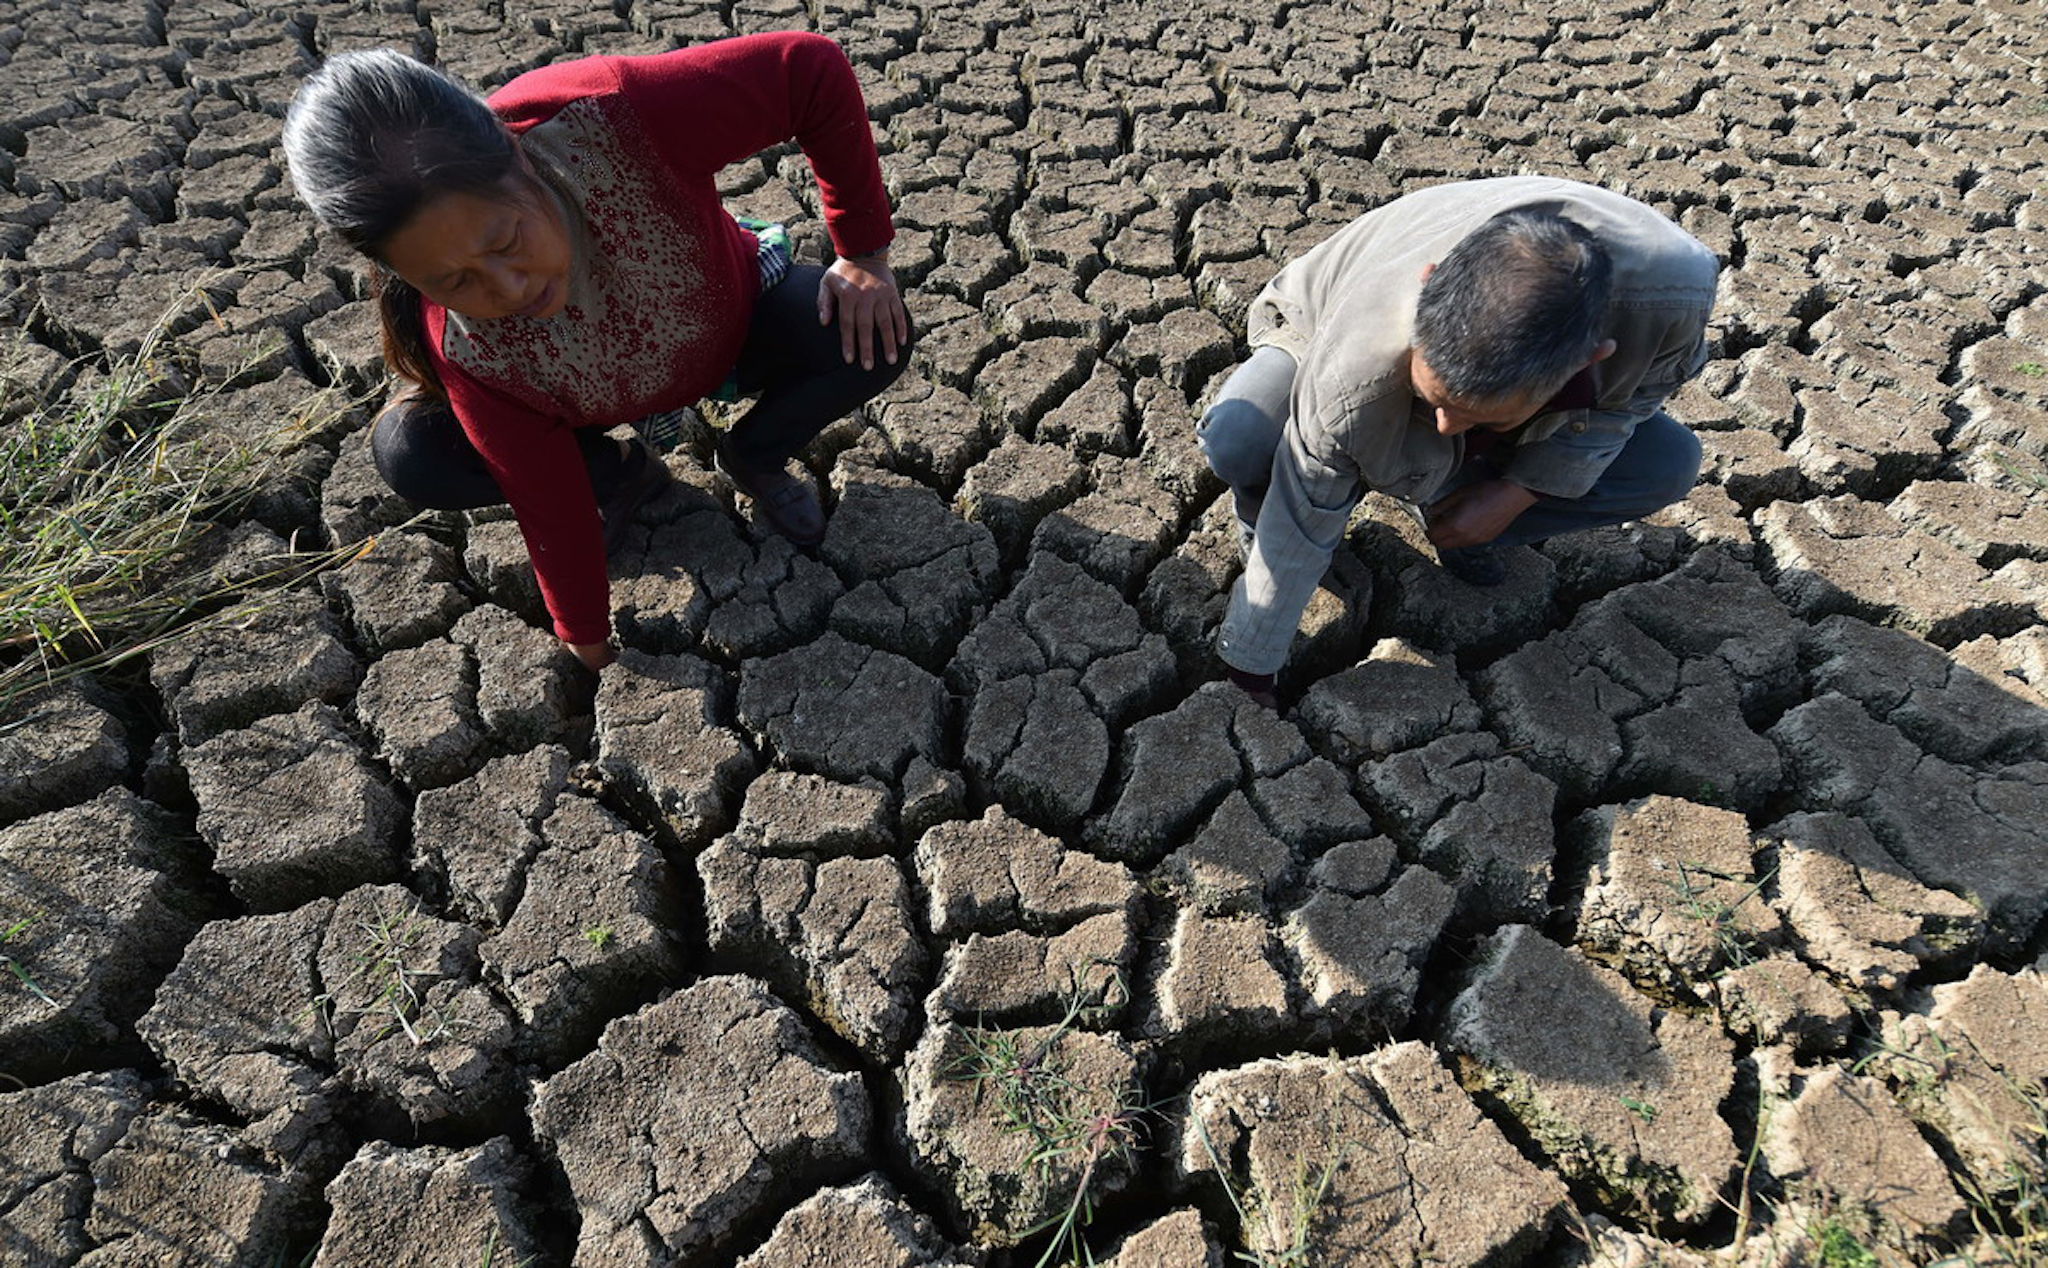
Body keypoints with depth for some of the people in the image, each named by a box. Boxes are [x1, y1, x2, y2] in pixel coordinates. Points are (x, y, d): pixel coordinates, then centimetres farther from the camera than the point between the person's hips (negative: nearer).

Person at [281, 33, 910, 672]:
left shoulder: (607, 119, -42)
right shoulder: (464, 352, -34)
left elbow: (810, 67, -33)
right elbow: (549, 509, -21)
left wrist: (863, 252, -26)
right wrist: (588, 643, -8)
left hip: (736, 326, 1)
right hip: (590, 406, 0)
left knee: (870, 337, -28)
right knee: (412, 454, -23)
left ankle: (754, 458, 5)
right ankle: (619, 473, 7)